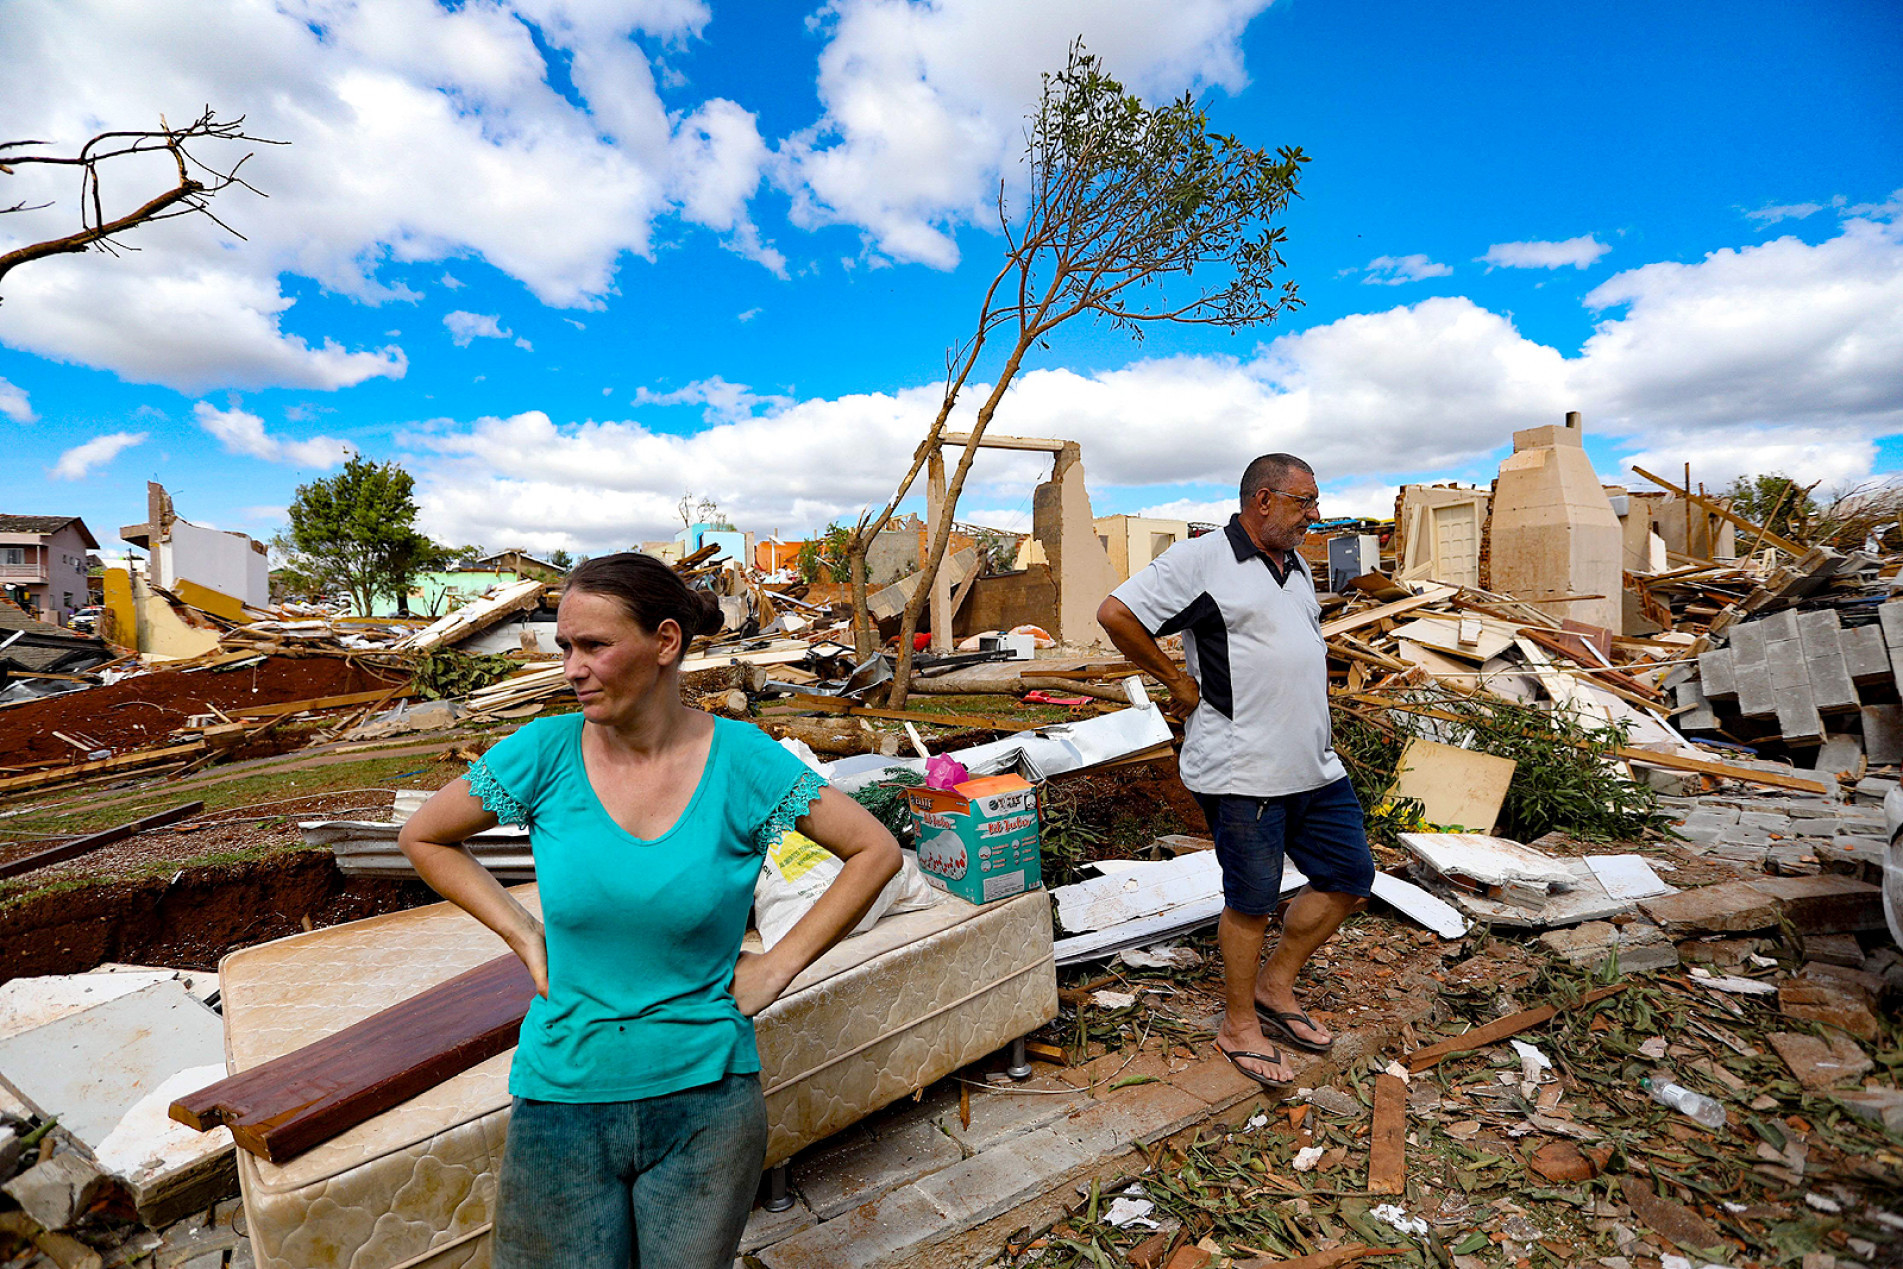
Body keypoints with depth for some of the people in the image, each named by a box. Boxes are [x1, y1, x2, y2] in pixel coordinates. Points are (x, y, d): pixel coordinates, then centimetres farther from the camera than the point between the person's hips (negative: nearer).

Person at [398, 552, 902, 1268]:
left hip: (705, 1100, -1)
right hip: (564, 1099, 1)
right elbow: (423, 837, 7)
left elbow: (875, 851, -6)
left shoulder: (740, 759, -14)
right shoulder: (547, 752, -10)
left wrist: (778, 965, -8)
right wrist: (521, 933, -2)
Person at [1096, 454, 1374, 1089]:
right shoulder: (1202, 558, -11)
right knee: (1252, 900, 3)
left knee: (1350, 875, 13)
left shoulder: (1296, 568, 16)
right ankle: (1239, 1025, 24)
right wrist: (1178, 680, -11)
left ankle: (1275, 985, 30)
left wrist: (1317, 680, 14)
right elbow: (1116, 614, -16)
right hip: (1241, 769, -8)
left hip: (1314, 763, 9)